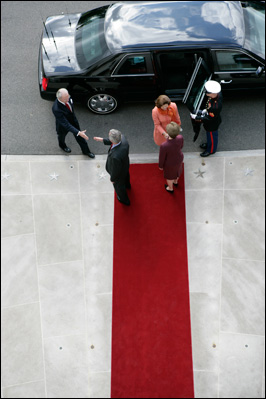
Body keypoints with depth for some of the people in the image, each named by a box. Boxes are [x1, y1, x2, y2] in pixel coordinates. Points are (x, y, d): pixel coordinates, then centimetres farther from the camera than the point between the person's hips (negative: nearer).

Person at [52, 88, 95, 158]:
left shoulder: (67, 97, -25)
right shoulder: (56, 109, -45)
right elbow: (66, 124, -42)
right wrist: (78, 132, -48)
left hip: (73, 120, 5)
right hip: (64, 125, -4)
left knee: (80, 137, 20)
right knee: (62, 136, 29)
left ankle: (86, 151, 46)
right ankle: (62, 146, 64)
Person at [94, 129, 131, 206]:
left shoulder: (115, 156, -50)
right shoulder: (122, 138, -32)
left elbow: (115, 170, -30)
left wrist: (112, 179, -10)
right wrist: (102, 139, -5)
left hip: (119, 174, -6)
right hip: (125, 165, 6)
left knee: (119, 186, 28)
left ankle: (124, 200, 61)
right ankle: (127, 185, 78)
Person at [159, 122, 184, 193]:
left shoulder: (164, 146, -42)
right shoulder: (180, 138, -30)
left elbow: (162, 157, -23)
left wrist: (160, 166, -3)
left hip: (170, 163, -4)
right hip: (179, 158, 4)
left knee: (169, 175, 27)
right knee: (177, 170, 35)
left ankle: (171, 189, 55)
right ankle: (175, 182, 65)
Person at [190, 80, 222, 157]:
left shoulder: (215, 106, -46)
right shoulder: (217, 94, -21)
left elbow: (209, 118, -32)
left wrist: (196, 117, -26)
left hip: (212, 124, -7)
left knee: (212, 136, 21)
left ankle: (211, 150, 49)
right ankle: (209, 144, 61)